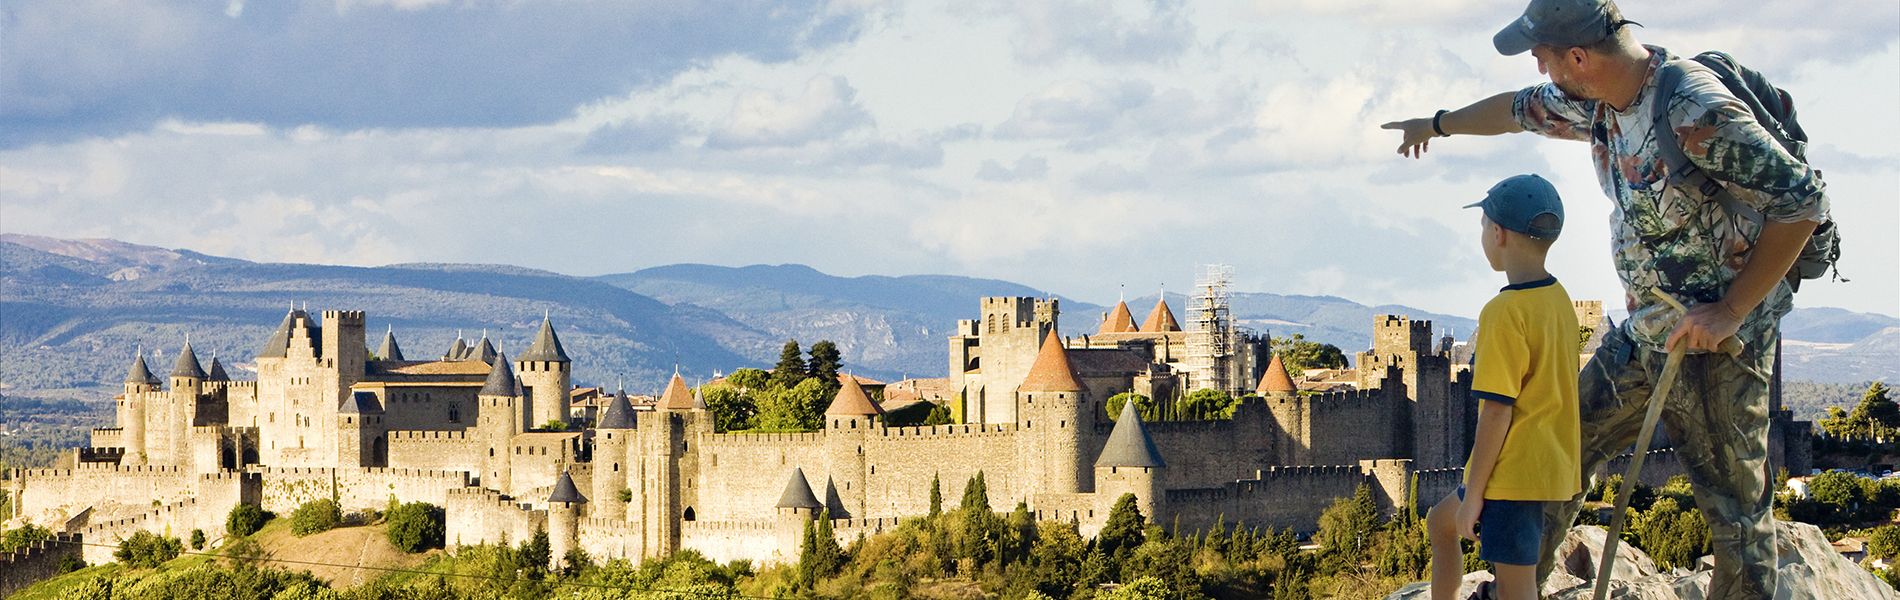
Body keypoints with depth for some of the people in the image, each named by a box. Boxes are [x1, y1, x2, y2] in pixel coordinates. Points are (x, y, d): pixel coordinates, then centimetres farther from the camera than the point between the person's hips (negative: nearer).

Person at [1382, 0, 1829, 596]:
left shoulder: (1697, 112, -28)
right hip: (1641, 335, 9)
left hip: (1714, 342, -9)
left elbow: (1804, 200, -26)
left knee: (1735, 507, -2)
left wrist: (1731, 311, -24)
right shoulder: (1597, 101, 1)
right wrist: (1437, 124, 40)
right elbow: (1520, 109, 23)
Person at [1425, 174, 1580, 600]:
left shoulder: (1504, 313, -18)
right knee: (1441, 522, 27)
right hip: (1554, 465, 10)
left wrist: (1473, 494, -13)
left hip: (1513, 474, -10)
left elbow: (1497, 411, -19)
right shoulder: (1559, 300, 8)